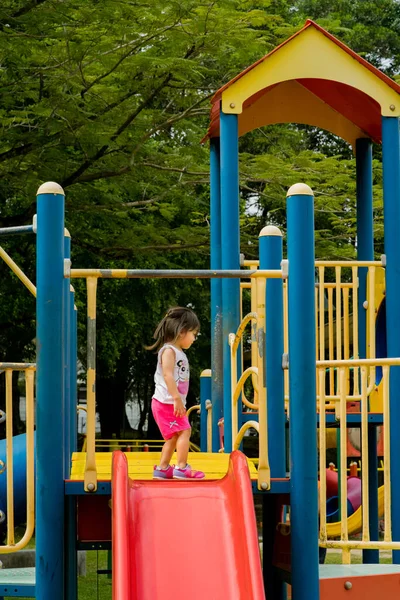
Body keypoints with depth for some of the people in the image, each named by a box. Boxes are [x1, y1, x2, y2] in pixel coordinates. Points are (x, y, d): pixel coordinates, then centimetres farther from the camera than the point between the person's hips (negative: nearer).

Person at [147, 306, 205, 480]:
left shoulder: (179, 353, 19)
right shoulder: (169, 350, -12)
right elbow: (167, 375, -23)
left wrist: (180, 401, 21)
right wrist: (177, 398, -28)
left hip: (174, 404, 10)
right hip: (166, 402, -10)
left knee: (173, 436, 12)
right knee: (184, 431, -13)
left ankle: (162, 468, 17)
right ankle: (181, 468, -11)